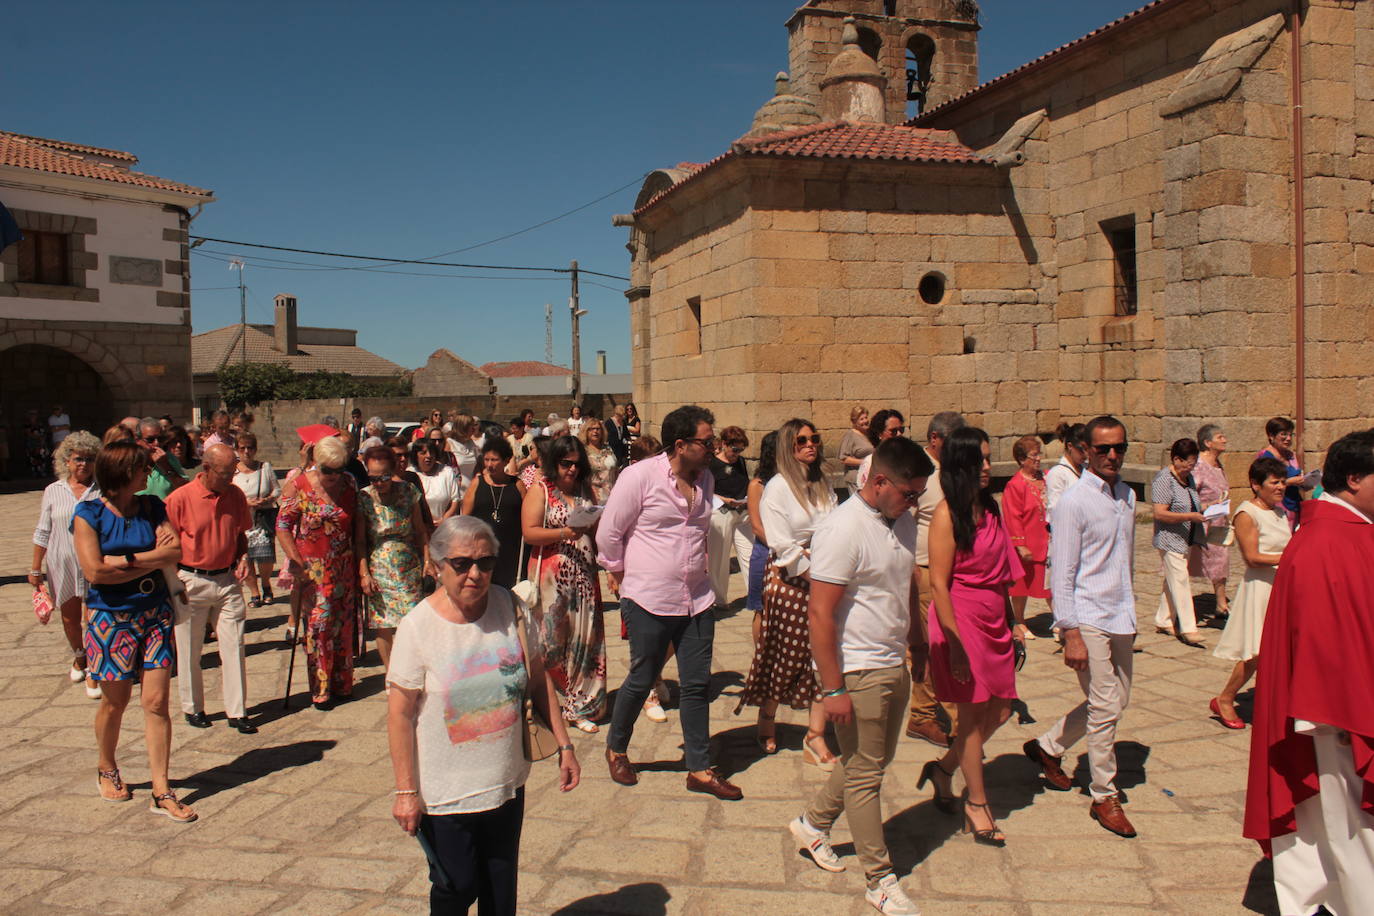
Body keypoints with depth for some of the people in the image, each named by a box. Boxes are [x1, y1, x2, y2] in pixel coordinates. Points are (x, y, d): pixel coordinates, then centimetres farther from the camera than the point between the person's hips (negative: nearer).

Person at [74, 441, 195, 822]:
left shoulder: (152, 507, 4)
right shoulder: (89, 514, -6)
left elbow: (175, 551, -7)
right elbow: (94, 571, -15)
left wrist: (125, 560, -15)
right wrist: (153, 557, -10)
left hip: (155, 614, 3)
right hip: (111, 618, -3)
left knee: (157, 702, -1)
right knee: (115, 702, 10)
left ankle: (161, 792, 3)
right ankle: (107, 771, 37)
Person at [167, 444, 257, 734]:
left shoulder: (236, 495, 2)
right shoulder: (180, 499, -10)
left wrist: (243, 556, -2)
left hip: (227, 579, 3)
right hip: (191, 582, -3)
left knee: (233, 647, 2)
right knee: (190, 650, 9)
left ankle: (237, 712, 10)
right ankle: (193, 708, 26)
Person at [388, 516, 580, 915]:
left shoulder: (509, 606, -6)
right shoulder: (418, 626, -15)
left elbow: (539, 678, 4)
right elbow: (400, 713, -12)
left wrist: (564, 745, 4)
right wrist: (406, 790, -11)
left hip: (507, 781, 3)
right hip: (445, 790, -3)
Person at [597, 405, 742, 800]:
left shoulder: (705, 478, 6)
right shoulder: (641, 476, -14)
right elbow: (608, 533, -6)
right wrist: (620, 573, 5)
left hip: (697, 599, 6)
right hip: (649, 601, -5)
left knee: (697, 685, 8)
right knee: (641, 681, 8)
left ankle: (699, 769, 20)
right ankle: (615, 748, 33)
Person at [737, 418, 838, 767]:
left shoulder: (823, 487, 12)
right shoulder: (778, 487, -6)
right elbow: (783, 545, -12)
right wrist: (813, 575, -15)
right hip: (789, 580, -5)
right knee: (783, 657, 6)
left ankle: (815, 736, 7)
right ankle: (766, 724, 28)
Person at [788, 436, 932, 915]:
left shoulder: (903, 521, 5)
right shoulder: (842, 529, -21)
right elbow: (819, 613, -22)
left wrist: (916, 639, 21)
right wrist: (833, 689, -21)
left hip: (895, 665, 8)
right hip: (858, 672, -8)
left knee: (873, 760, 20)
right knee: (865, 774, 5)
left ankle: (813, 822, 40)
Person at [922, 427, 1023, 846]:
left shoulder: (990, 508, 9)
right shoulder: (947, 514, -14)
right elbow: (939, 583, -16)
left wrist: (1012, 620, 14)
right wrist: (955, 643, -18)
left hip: (994, 619, 8)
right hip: (962, 618, -8)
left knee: (1000, 710, 11)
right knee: (974, 714, 3)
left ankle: (944, 769, 31)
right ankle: (977, 806, 19)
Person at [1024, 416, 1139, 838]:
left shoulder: (1128, 496, 9)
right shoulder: (1074, 501, -13)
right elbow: (1062, 571, -14)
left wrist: (1131, 611, 19)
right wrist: (1071, 633, -17)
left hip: (1121, 617, 7)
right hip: (1088, 619, -7)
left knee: (1115, 701, 15)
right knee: (1106, 706, -3)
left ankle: (1048, 747, 34)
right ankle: (1104, 797, 13)